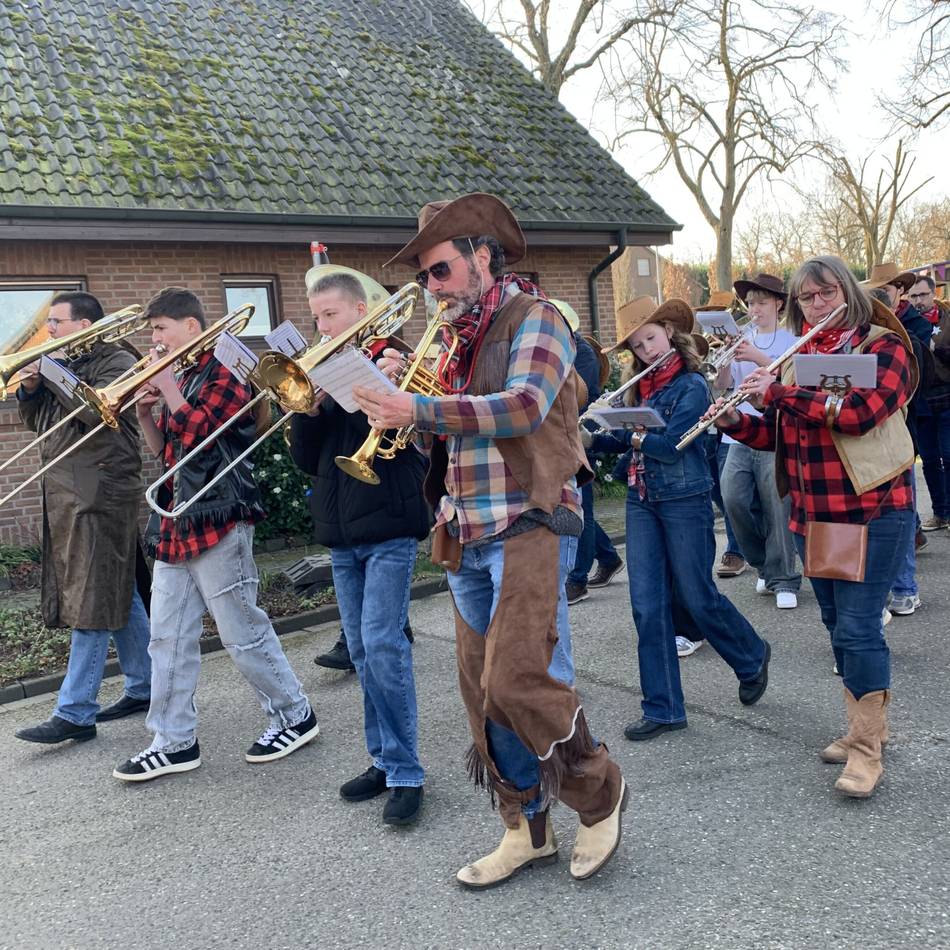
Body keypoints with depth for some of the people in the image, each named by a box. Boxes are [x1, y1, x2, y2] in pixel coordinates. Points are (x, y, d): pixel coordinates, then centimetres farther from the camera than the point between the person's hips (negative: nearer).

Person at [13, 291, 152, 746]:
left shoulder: (117, 361, -6)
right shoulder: (63, 363, 18)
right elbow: (35, 420, 20)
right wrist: (29, 388, 1)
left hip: (100, 496, -9)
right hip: (66, 495, 9)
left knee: (92, 601, -8)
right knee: (119, 594, 13)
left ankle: (75, 712, -6)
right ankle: (144, 687, 22)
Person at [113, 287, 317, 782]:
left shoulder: (225, 371, -8)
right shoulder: (179, 379, 17)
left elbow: (197, 431, -20)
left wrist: (167, 387, -9)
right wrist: (144, 412, 4)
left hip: (218, 520, -9)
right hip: (177, 522, 9)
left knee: (242, 632, -1)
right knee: (168, 638, 8)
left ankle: (295, 716, 15)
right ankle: (174, 742, 16)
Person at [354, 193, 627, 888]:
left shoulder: (532, 317, -4)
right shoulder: (460, 337, 18)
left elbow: (523, 407, -21)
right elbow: (441, 428, 16)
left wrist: (419, 409, -25)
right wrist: (395, 393, -2)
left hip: (528, 525, -7)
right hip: (468, 536, 8)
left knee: (518, 679, -16)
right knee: (485, 689, 8)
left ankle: (599, 793, 9)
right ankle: (528, 829, 22)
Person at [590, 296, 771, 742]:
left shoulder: (691, 386, -10)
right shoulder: (641, 386, 10)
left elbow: (670, 445, -20)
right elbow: (621, 438, 6)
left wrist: (627, 434, -15)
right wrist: (591, 436, -11)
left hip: (684, 500, -6)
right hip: (641, 500, 6)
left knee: (697, 597, 5)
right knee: (647, 605, 3)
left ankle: (752, 658, 35)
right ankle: (663, 709, 12)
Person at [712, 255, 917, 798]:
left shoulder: (884, 346, -7)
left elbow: (857, 412, -24)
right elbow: (777, 434, 13)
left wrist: (776, 392, -21)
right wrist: (735, 421, -7)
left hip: (873, 510, -7)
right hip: (814, 514, 7)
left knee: (858, 627, -9)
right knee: (840, 625, 14)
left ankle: (866, 753, 0)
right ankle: (867, 726, 28)